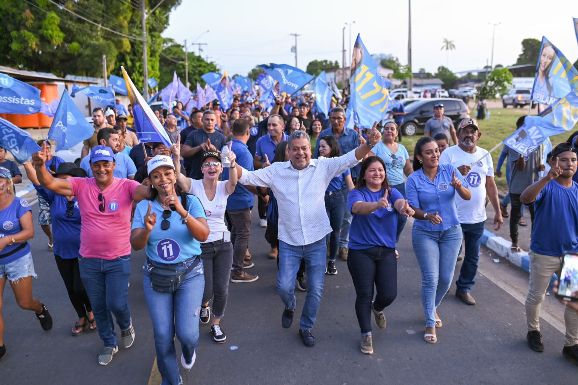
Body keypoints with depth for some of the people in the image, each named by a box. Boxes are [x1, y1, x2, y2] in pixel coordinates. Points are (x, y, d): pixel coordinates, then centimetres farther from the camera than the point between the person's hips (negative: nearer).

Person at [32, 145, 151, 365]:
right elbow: (50, 183, -14)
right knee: (98, 307, 18)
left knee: (117, 304, 1)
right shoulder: (82, 185, -6)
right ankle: (109, 344, 42)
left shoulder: (126, 186, -14)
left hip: (118, 260, -3)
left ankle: (126, 326, 38)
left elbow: (149, 191, -31)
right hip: (89, 260, 3)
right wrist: (40, 166, -34)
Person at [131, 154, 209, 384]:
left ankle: (189, 349, 31)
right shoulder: (144, 206, -2)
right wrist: (147, 229, -29)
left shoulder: (190, 201, -7)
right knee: (162, 336, 6)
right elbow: (136, 245, -7)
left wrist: (182, 212, -34)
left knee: (186, 333, -8)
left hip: (190, 273, -2)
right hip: (155, 276, 2)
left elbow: (204, 235, -19)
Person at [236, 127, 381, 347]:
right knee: (284, 287, 0)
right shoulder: (276, 171, -2)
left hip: (317, 241, 0)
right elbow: (246, 177, -4)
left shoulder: (323, 167, -4)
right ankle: (290, 307, 38)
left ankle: (306, 327, 32)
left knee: (316, 290, 8)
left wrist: (369, 144, -30)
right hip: (289, 242, 0)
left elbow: (351, 158, -11)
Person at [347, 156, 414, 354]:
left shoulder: (391, 192, 4)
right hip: (361, 252, -3)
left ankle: (377, 308, 37)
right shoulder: (356, 193, -6)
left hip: (387, 251, 3)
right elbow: (358, 207, -30)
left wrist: (405, 208, -45)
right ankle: (366, 335, 21)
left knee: (389, 294, 0)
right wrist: (377, 204, -51)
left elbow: (400, 202, -19)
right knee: (364, 295, 1)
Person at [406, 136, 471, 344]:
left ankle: (433, 308, 38)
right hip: (425, 234, -2)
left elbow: (468, 197, -11)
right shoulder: (414, 179, -10)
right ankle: (430, 324, 11)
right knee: (431, 279, -4)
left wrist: (458, 186, -33)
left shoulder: (450, 170, -6)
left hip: (451, 231, 2)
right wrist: (428, 216, -32)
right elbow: (413, 210, -11)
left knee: (446, 278, 10)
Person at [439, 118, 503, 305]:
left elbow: (490, 185, 13)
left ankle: (464, 288, 31)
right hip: (453, 217, -5)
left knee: (473, 256, 14)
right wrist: (457, 173, -29)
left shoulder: (485, 155, 8)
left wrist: (498, 212, 12)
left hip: (478, 218, 5)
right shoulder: (449, 153, -7)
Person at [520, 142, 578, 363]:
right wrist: (547, 178, -49)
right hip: (544, 254, -4)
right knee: (536, 296, 13)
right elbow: (525, 198, -36)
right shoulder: (546, 186, -14)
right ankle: (533, 331, 37)